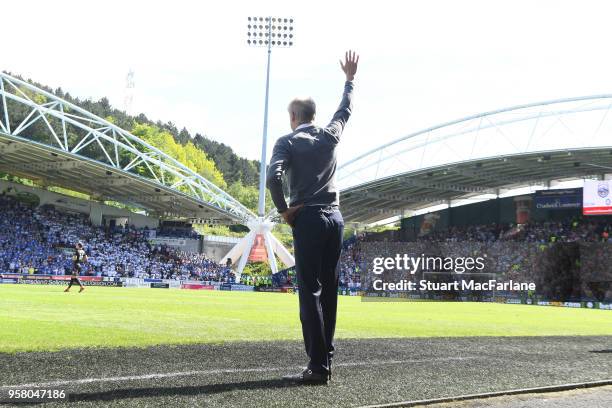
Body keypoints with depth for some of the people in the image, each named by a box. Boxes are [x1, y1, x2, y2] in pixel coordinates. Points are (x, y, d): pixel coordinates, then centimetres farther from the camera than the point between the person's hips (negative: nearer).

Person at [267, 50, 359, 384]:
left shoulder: (288, 141, -3)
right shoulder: (330, 136, 10)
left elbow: (273, 177, -20)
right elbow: (345, 110, 30)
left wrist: (283, 210, -6)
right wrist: (350, 78, 44)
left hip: (307, 219, -5)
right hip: (334, 218, 5)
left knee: (310, 293, -7)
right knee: (329, 291, 9)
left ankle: (318, 367, -11)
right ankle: (324, 360, 11)